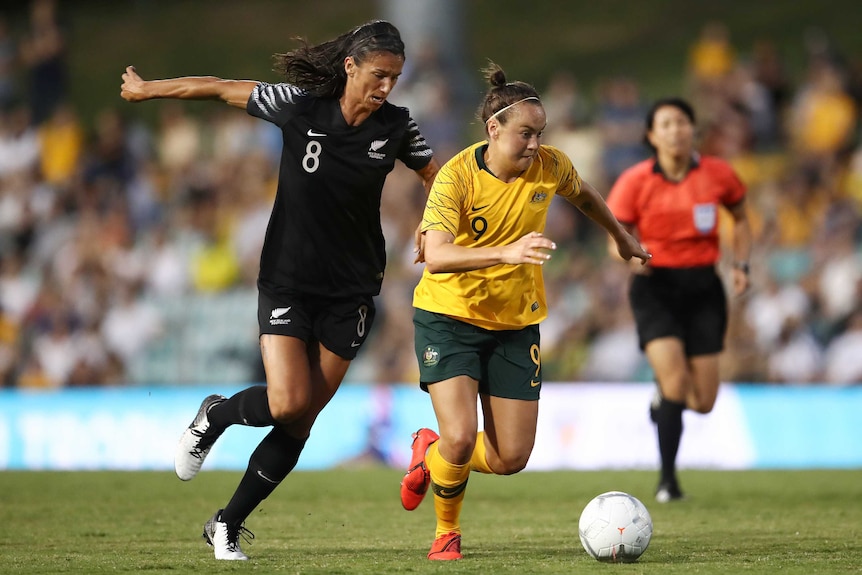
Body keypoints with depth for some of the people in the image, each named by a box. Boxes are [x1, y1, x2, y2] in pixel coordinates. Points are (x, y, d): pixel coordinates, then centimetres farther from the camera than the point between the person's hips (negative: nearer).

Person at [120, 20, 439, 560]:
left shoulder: (396, 125, -4)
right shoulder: (298, 106, -10)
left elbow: (437, 175, 10)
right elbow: (225, 89, 1)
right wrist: (146, 89, 11)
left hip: (350, 292, 2)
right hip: (287, 282, -2)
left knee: (301, 421, 0)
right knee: (288, 403, -18)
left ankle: (228, 525, 14)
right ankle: (216, 415, 16)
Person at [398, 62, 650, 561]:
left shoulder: (550, 165, -8)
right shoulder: (457, 176, -21)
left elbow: (584, 195, 17)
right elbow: (436, 257, -35)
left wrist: (622, 238, 30)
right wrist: (506, 252, -48)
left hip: (515, 323, 4)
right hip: (450, 316, -4)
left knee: (511, 458, 0)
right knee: (461, 438, -20)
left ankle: (431, 453, 32)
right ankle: (447, 532, 11)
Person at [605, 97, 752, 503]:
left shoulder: (718, 175, -2)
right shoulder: (635, 181, -7)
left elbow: (740, 218, 16)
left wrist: (741, 264, 2)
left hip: (702, 287, 2)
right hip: (655, 286, -2)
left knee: (703, 402, 0)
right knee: (675, 379, -22)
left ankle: (662, 401, 39)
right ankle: (668, 479, -7)